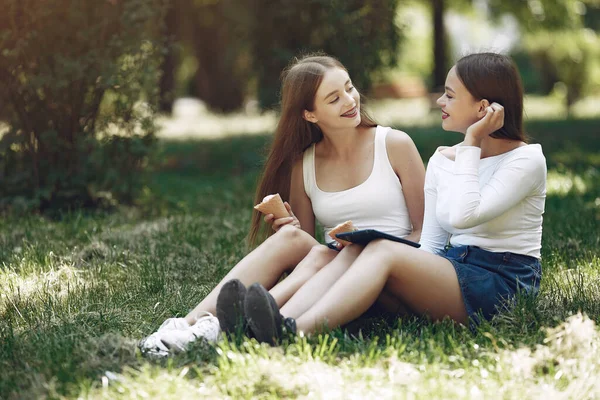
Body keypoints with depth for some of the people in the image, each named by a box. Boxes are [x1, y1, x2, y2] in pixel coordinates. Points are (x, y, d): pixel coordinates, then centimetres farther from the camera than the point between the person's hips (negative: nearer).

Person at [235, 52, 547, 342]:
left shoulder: (527, 159, -5)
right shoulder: (442, 160, 16)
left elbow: (463, 216, -21)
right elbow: (430, 245, 10)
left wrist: (471, 144, -11)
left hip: (504, 283, -7)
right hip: (452, 272, 7)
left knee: (384, 251, -32)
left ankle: (295, 331, -50)